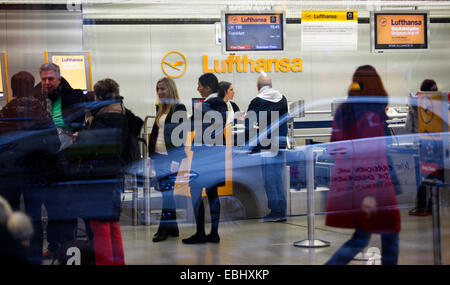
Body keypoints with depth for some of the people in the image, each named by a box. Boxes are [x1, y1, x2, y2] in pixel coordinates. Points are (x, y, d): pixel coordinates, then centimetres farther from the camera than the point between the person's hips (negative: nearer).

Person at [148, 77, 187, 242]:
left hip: (170, 156, -8)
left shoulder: (179, 109, -7)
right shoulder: (160, 109, 16)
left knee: (167, 190, -9)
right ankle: (172, 227, 14)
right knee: (165, 191, 9)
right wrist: (152, 154, 16)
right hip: (158, 155, 8)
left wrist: (176, 159, -18)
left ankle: (164, 227, -5)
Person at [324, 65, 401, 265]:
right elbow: (372, 153, -22)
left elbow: (333, 149, 10)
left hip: (347, 180, 7)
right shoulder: (373, 113, -16)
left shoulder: (342, 110, 6)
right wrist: (371, 194, -24)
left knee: (361, 238, 16)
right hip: (372, 186, -7)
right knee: (390, 234, 11)